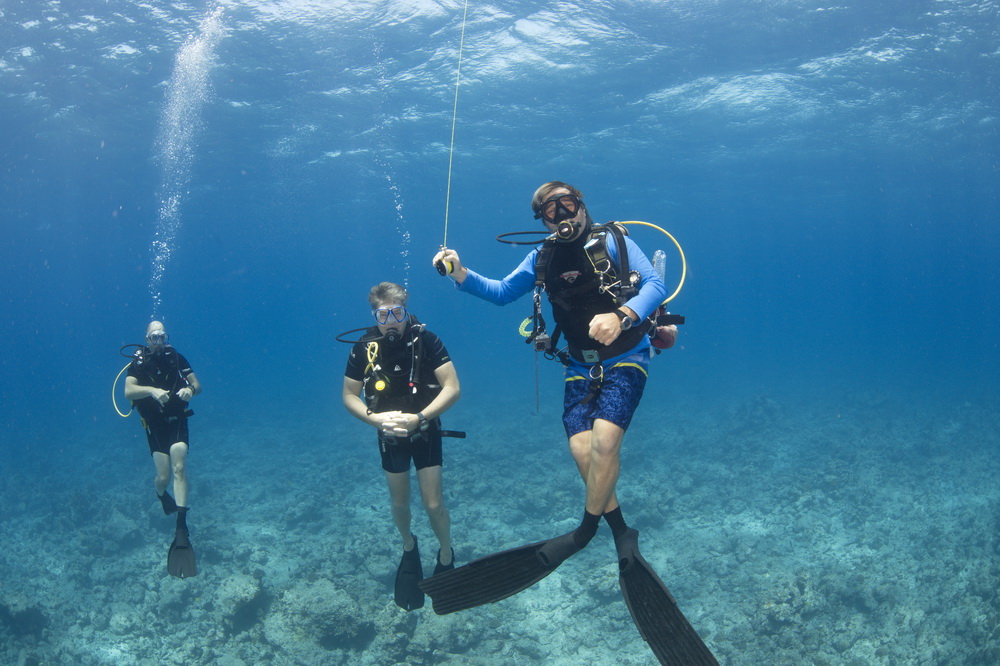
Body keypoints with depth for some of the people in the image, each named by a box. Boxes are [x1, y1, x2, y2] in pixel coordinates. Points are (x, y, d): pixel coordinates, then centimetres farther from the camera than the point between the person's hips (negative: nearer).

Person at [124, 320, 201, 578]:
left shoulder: (176, 358, -1)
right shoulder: (139, 362, -5)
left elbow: (198, 385, 0)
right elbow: (129, 391, -20)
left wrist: (190, 389, -24)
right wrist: (152, 390, -37)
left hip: (177, 421, 0)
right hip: (154, 424, 0)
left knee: (179, 468, -14)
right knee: (164, 475, -4)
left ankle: (181, 530, -18)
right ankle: (160, 493, 37)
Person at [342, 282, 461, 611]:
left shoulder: (426, 341, -20)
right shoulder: (363, 348, -14)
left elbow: (453, 388, -22)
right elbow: (349, 396, -7)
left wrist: (418, 418, -31)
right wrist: (374, 418, -25)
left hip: (426, 431, -2)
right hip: (389, 435, 2)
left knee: (433, 504, -2)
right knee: (399, 502, 15)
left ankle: (446, 556, 26)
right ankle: (409, 547, 46)